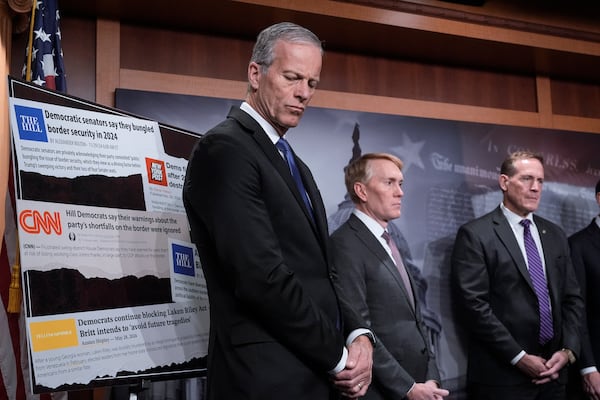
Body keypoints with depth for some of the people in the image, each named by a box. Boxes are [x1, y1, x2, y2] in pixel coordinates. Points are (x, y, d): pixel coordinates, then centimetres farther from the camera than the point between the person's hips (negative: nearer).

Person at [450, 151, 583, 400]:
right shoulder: (475, 235, -8)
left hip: (553, 372, 6)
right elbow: (474, 305, -14)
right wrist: (520, 358, -14)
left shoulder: (555, 235, 12)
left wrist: (568, 350, -3)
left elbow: (572, 298, 12)